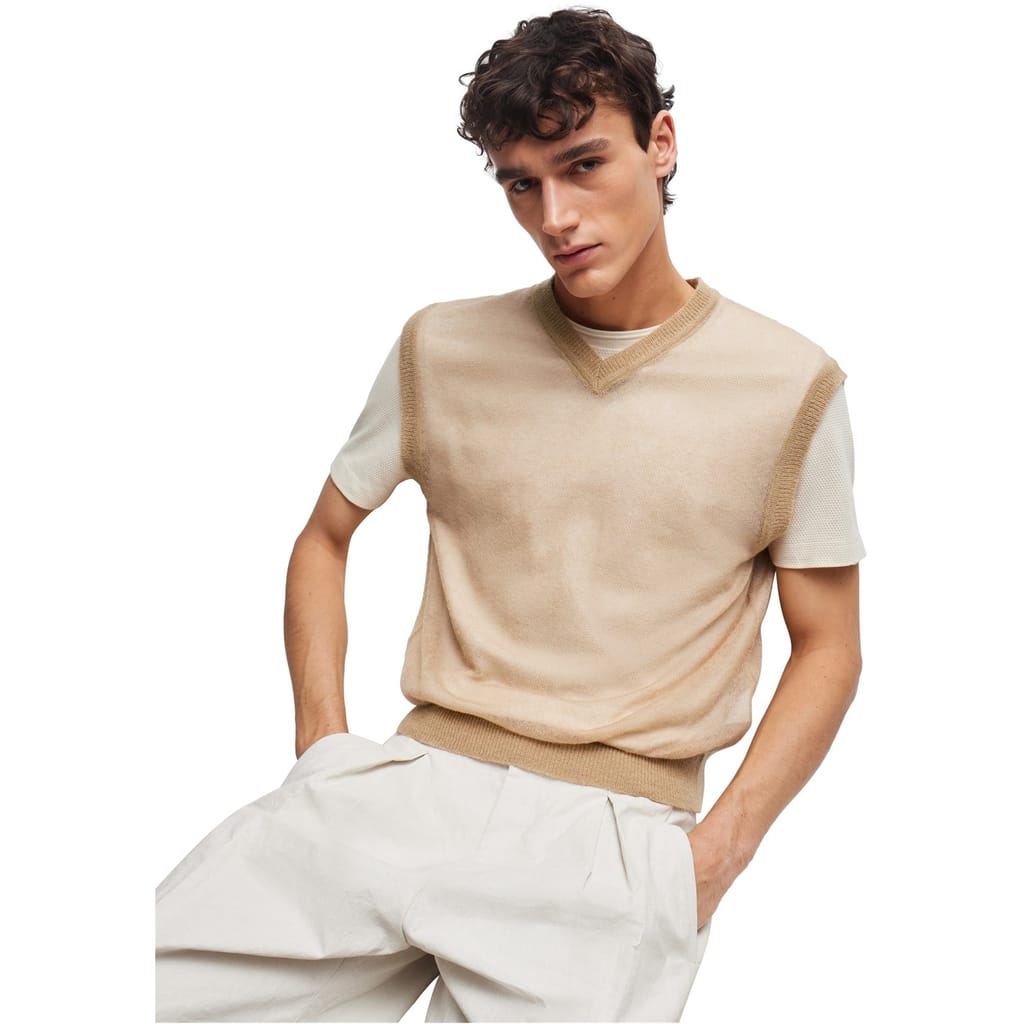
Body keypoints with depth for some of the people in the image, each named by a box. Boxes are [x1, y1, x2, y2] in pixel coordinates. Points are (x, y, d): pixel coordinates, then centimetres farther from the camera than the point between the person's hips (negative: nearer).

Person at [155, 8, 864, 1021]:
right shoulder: (441, 350, 8)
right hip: (411, 784, 1)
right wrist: (324, 741, 5)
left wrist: (721, 847, -4)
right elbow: (324, 539, 19)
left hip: (619, 832, 0)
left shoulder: (790, 386, 3)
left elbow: (828, 645, 8)